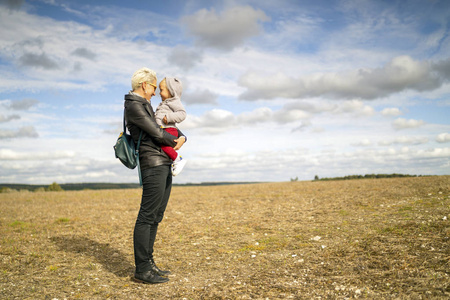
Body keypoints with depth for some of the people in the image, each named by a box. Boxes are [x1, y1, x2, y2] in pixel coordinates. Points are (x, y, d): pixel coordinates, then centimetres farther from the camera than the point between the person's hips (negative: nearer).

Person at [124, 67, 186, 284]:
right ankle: (142, 270, -5)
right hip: (153, 163, -11)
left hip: (164, 164, 11)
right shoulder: (134, 105, -7)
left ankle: (148, 263, 18)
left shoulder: (145, 105, 25)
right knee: (147, 216, -9)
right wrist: (173, 143, 3)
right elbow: (156, 133, -14)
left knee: (156, 216, 11)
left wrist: (181, 137, 6)